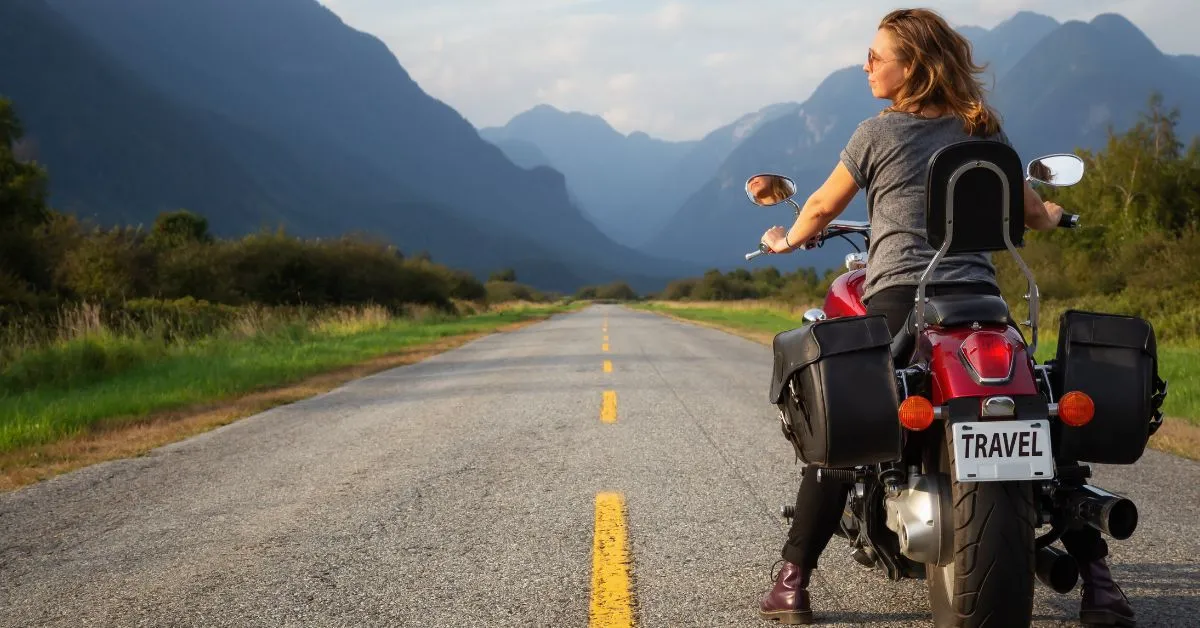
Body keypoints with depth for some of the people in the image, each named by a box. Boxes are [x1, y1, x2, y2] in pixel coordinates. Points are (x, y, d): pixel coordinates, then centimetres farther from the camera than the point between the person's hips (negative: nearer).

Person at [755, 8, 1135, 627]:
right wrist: (1049, 216, 47)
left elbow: (822, 207, 13)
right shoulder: (984, 130, 13)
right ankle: (1095, 576, 5)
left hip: (897, 302, -3)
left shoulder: (878, 133, 3)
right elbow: (1030, 209, 23)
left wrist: (787, 239, 35)